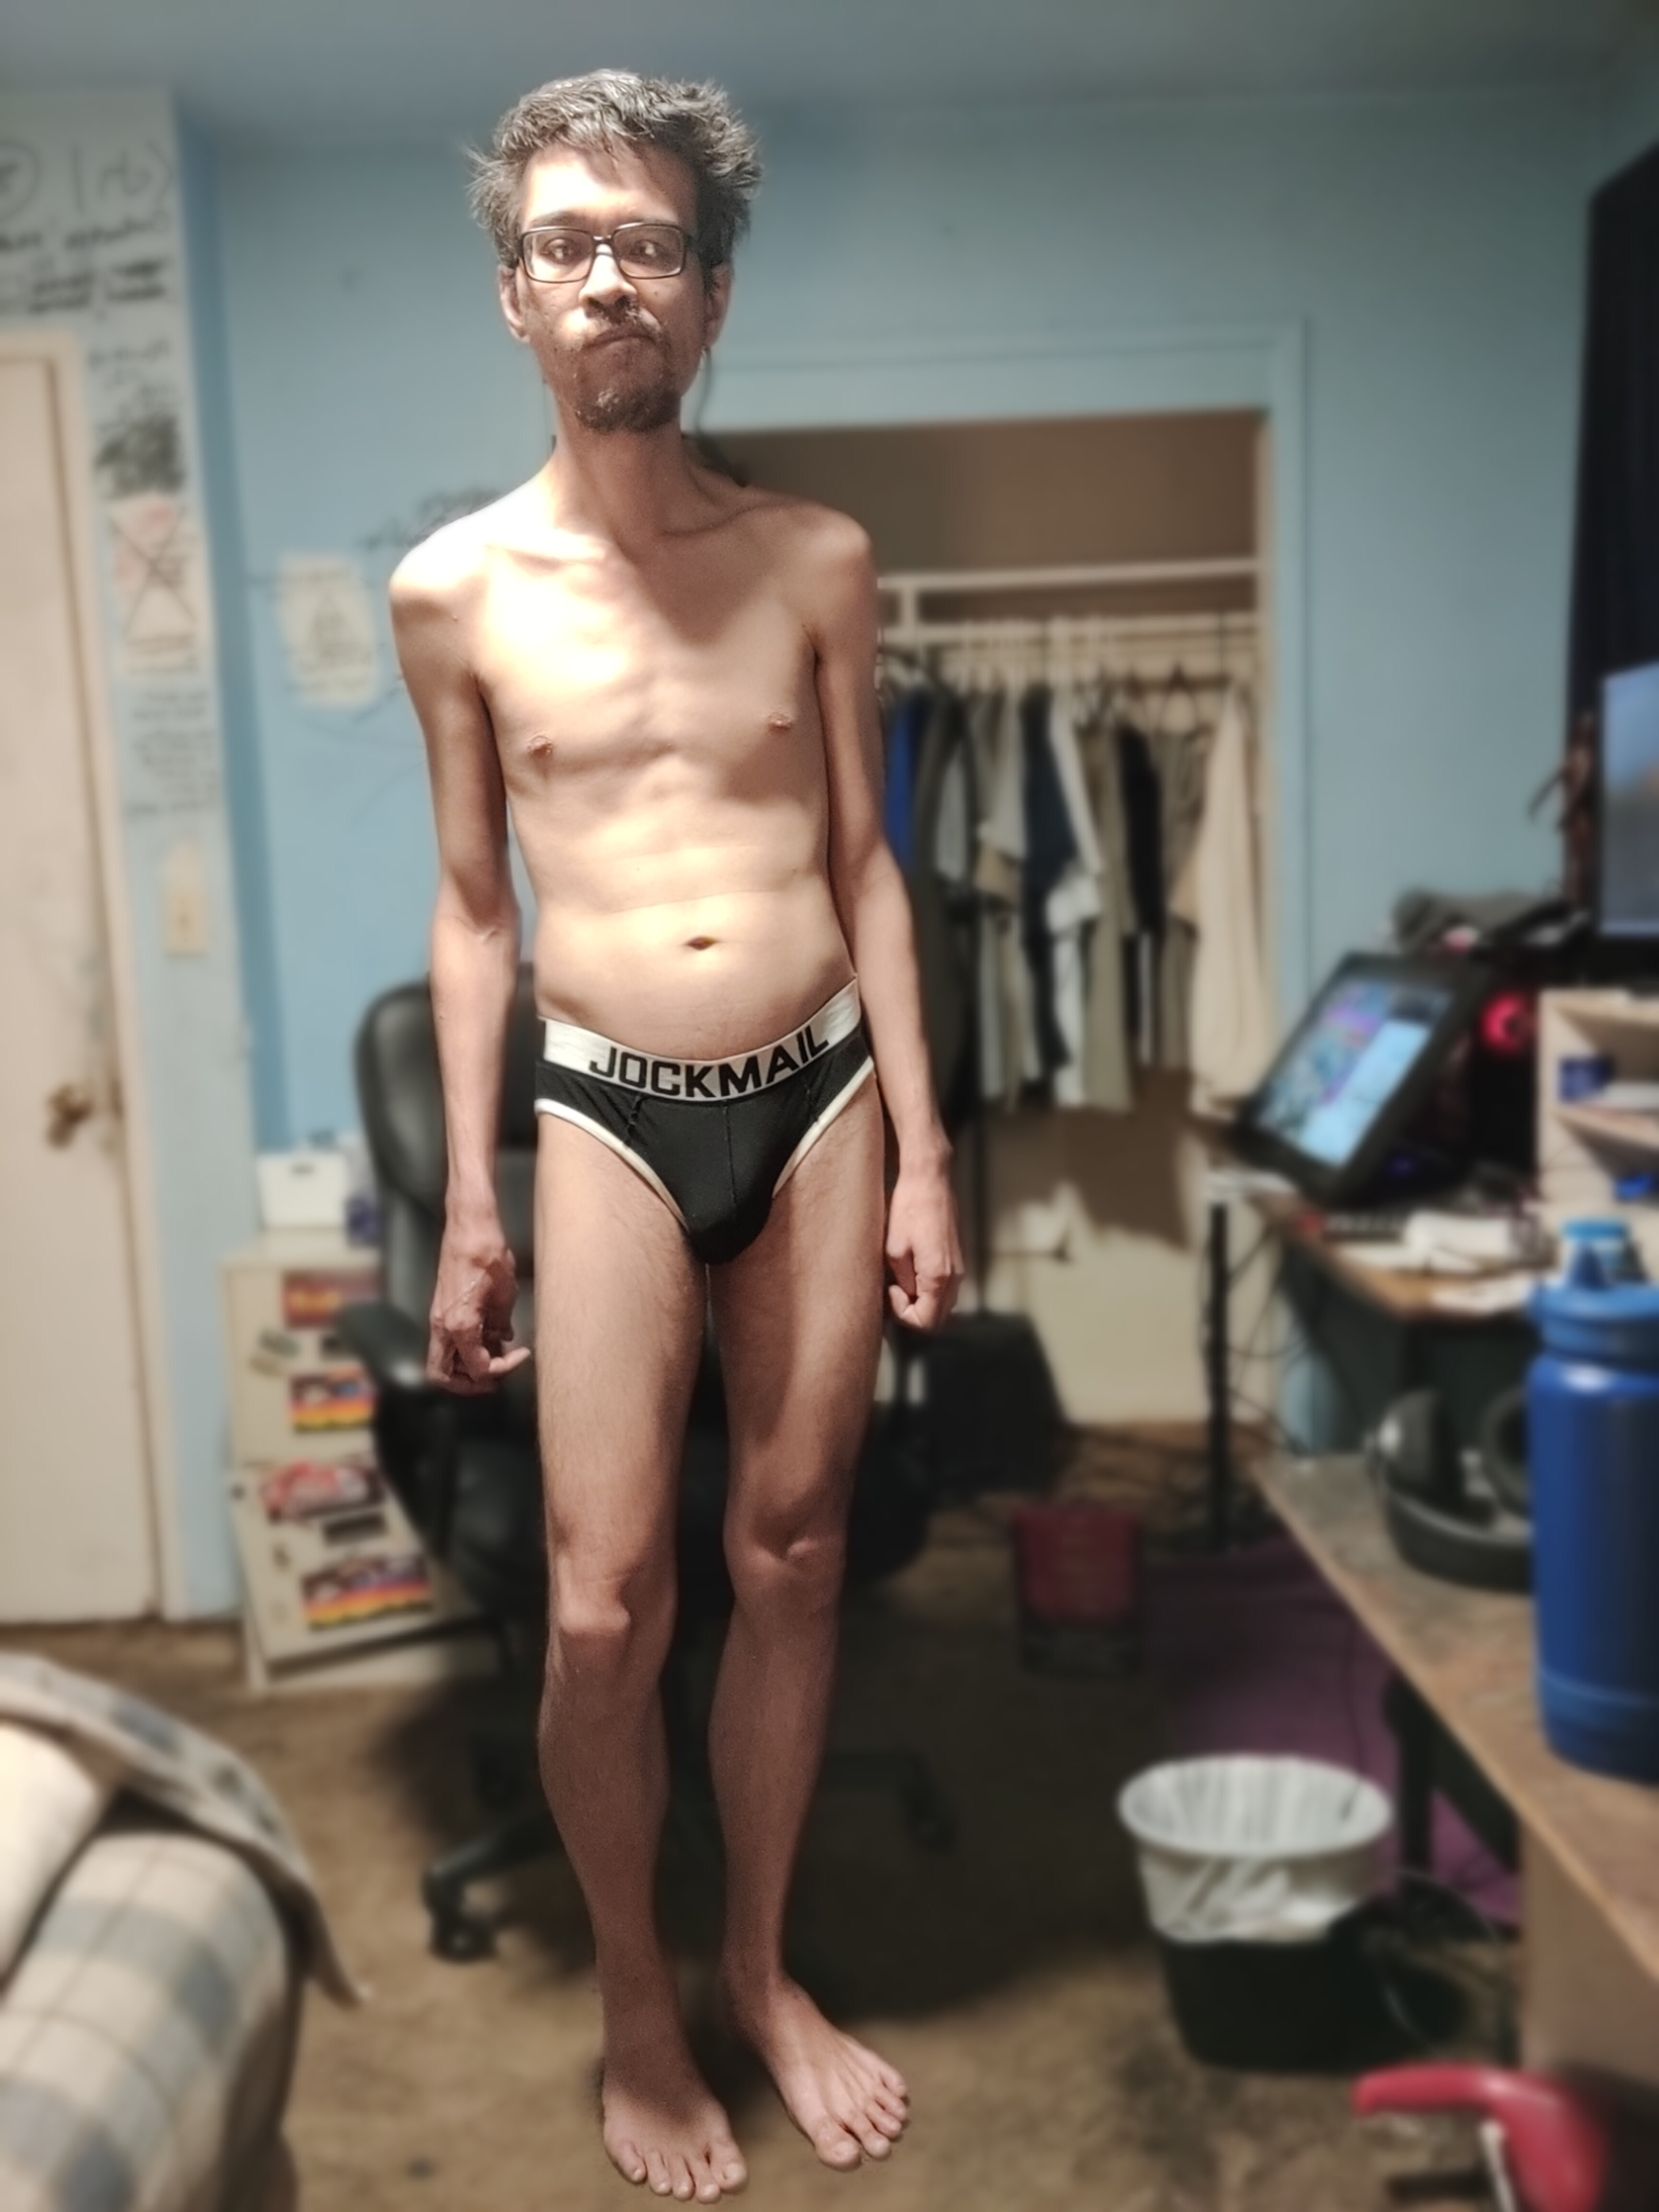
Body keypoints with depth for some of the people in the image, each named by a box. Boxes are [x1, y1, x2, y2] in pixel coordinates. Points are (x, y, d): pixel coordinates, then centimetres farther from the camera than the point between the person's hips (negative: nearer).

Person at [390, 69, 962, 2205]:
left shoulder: (815, 559, 3)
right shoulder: (455, 589, 1)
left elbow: (865, 864, 5)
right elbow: (474, 908, 5)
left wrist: (923, 1152, 1)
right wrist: (465, 1204, 4)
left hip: (822, 1097, 2)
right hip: (612, 1117, -1)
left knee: (790, 1563, 11)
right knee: (604, 1608, -1)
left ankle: (760, 1968, 33)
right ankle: (634, 2009, 27)